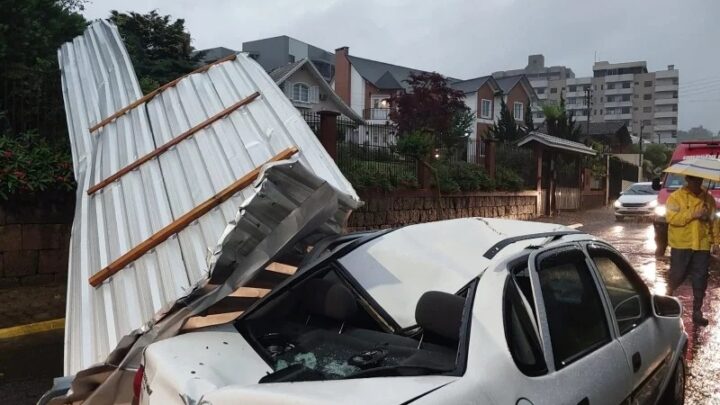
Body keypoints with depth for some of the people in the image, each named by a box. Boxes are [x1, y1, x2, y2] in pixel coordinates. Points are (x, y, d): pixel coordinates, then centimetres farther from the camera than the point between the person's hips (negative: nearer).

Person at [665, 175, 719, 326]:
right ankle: (669, 295, 30)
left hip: (702, 245, 3)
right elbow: (671, 217, -15)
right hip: (681, 244, -3)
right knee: (677, 274, 2)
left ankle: (697, 312, 13)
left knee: (700, 279, 4)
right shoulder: (676, 196, -4)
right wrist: (692, 214, -21)